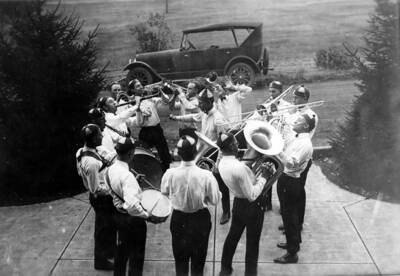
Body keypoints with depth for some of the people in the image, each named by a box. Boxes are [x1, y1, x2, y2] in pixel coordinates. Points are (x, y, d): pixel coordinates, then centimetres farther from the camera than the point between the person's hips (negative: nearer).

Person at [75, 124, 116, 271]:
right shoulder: (92, 162, -35)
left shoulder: (81, 151, -8)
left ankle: (109, 250, 50)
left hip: (99, 197, 9)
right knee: (104, 228, 13)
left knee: (110, 225, 28)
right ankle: (101, 261, 34)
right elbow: (97, 188, -28)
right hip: (101, 198, -9)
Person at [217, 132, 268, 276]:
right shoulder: (239, 167, -33)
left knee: (233, 235, 22)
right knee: (252, 242, 11)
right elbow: (252, 195, -26)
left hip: (238, 203, 8)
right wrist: (262, 178, -17)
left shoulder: (222, 163, -5)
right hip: (252, 207, -8)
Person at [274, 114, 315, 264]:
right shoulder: (298, 139, 10)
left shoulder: (305, 144, -22)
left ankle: (292, 254, 9)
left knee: (289, 215, -1)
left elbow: (291, 163, -33)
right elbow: (286, 157, 16)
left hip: (290, 182, -10)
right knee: (291, 214, 23)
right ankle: (293, 242, 41)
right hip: (286, 178, 10)